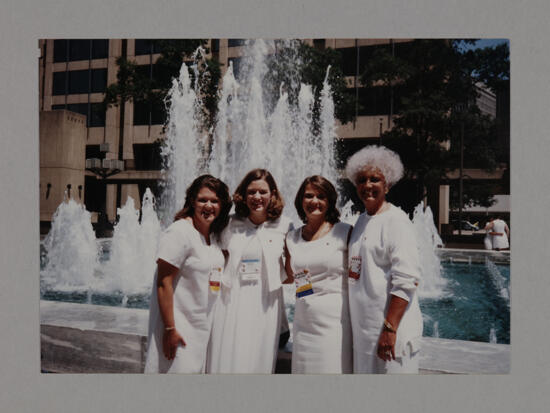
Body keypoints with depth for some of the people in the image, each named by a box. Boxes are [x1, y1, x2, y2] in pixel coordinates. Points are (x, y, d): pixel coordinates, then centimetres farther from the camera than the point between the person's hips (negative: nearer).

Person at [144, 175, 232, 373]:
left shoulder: (214, 235, 8)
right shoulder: (179, 232, -17)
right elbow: (164, 283, -20)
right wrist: (170, 329, -21)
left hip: (203, 326, 8)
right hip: (179, 325, -8)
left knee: (197, 369, 16)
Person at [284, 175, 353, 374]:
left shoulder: (344, 232, 0)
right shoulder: (292, 238, 11)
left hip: (336, 319, -3)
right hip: (304, 321, 4)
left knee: (334, 368, -3)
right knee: (304, 369, 6)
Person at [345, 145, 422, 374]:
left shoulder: (396, 220, -12)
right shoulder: (362, 220, 13)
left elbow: (407, 280, -19)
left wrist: (390, 329, -22)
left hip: (390, 324, -8)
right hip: (363, 326, 8)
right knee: (365, 370, 16)